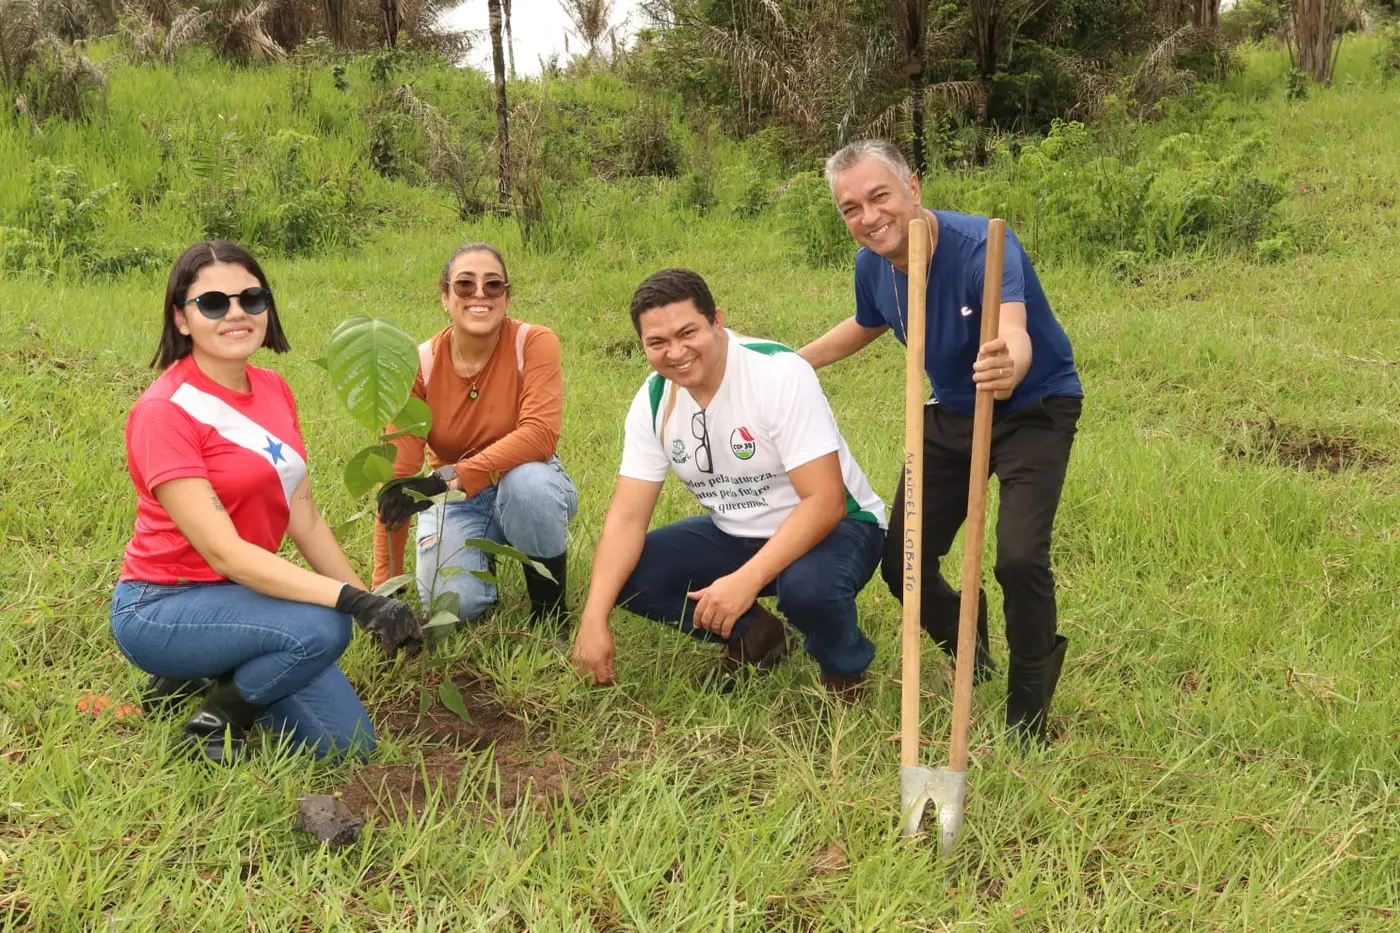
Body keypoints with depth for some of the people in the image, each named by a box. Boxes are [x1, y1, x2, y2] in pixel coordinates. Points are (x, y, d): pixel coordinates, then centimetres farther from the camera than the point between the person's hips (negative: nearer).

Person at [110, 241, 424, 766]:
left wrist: (376, 607, 0)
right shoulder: (165, 410, -19)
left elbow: (305, 520, 5)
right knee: (322, 629, -32)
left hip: (242, 595, 7)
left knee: (350, 746, -1)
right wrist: (354, 601, -33)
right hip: (161, 608, -7)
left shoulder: (273, 390, 4)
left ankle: (206, 678, 16)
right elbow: (223, 551, -25)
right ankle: (214, 721, -6)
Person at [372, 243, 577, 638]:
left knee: (526, 481, -37)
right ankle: (482, 555, 15)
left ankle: (551, 611, -11)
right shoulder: (420, 366, -14)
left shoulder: (534, 343, -18)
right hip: (456, 501, 1)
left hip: (527, 485, -1)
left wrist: (447, 479, -42)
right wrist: (385, 588, -20)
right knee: (453, 603, -24)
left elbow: (541, 434, -32)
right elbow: (397, 478, -16)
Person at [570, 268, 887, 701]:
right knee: (623, 575, -13)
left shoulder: (779, 373, -25)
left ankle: (846, 667, -3)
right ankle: (751, 635, 7)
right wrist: (593, 618, -22)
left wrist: (746, 581, -39)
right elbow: (627, 517, -9)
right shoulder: (653, 401, -8)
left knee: (807, 585, -39)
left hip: (833, 526, -5)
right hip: (735, 534, 6)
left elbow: (825, 501, -29)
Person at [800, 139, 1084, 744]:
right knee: (902, 565, 3)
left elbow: (1015, 335, -51)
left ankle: (1029, 715, 0)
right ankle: (969, 650, 37)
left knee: (1019, 558, -26)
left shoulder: (981, 246, -32)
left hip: (1033, 411, -6)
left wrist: (1009, 366, -74)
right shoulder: (873, 267, -11)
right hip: (951, 415, 6)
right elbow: (866, 325, 15)